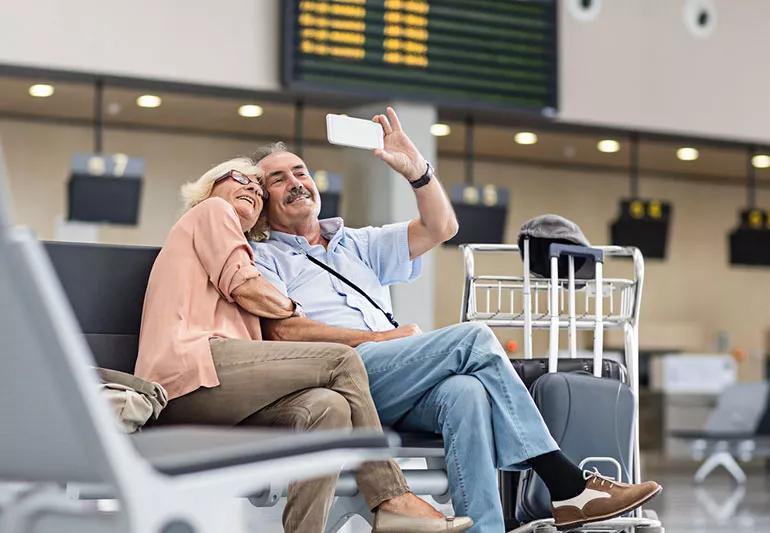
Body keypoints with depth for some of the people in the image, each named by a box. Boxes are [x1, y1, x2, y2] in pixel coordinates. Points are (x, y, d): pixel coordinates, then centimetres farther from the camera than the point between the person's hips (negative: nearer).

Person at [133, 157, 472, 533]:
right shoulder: (212, 210, 14)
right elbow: (246, 288, -1)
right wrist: (295, 311, 16)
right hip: (191, 366, -8)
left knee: (328, 407, -18)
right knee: (341, 360, -12)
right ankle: (391, 499, -13)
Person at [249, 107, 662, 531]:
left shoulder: (359, 244, 32)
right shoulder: (264, 258, 14)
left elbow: (440, 227, 22)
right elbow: (283, 330, -4)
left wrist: (415, 169, 6)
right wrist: (381, 337, -6)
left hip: (395, 387, 5)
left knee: (464, 393, -32)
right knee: (473, 338, -23)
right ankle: (566, 485, -23)